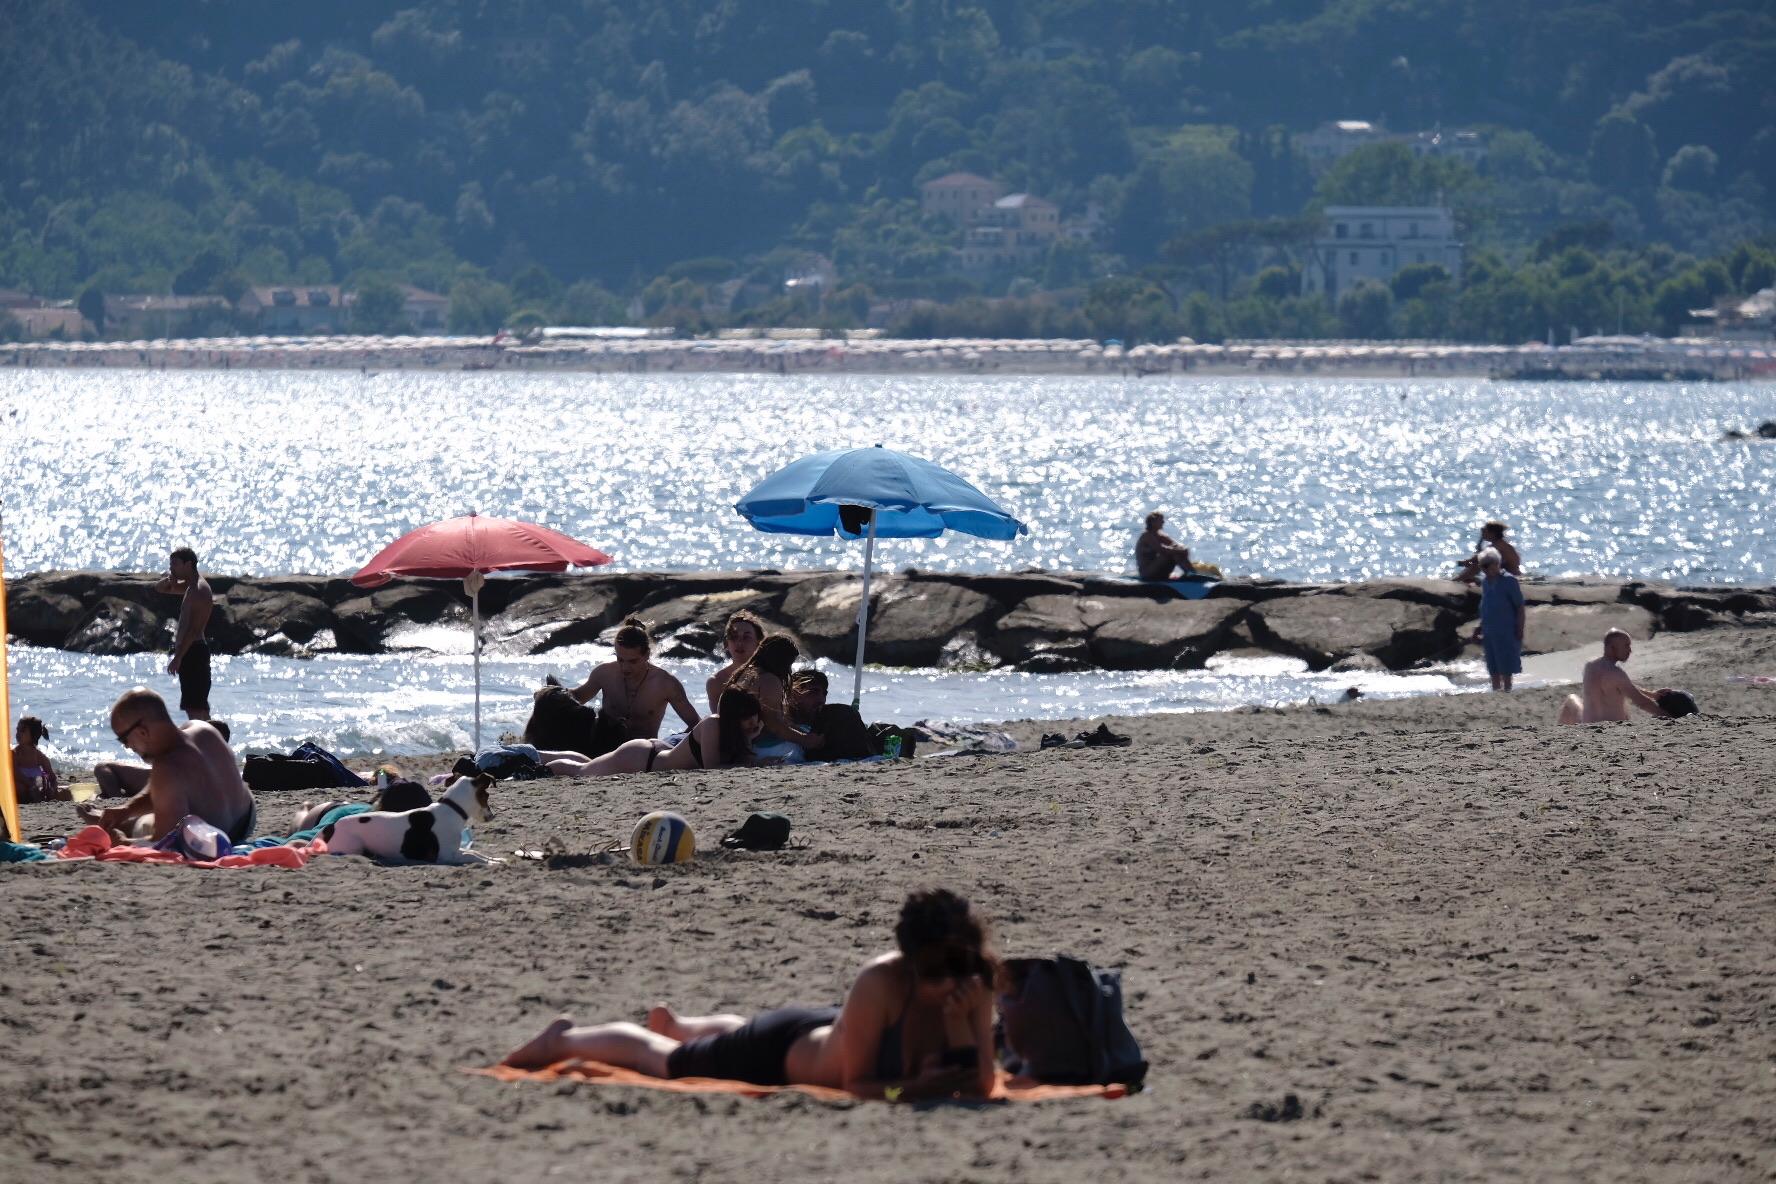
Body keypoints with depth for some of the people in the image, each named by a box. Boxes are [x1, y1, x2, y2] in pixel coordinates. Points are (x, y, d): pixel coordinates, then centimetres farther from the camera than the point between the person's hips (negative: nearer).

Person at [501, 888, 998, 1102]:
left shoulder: (974, 985, -30)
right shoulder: (880, 983, -44)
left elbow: (979, 1087, -29)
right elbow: (855, 1085, -36)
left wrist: (960, 1025, -44)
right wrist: (912, 1088, -50)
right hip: (780, 1052, -5)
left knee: (737, 1033, 40)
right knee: (658, 1058, 22)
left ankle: (673, 1023, 72)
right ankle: (565, 1038, 49)